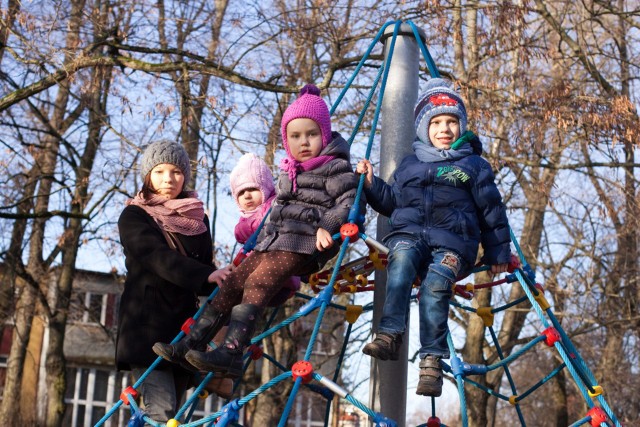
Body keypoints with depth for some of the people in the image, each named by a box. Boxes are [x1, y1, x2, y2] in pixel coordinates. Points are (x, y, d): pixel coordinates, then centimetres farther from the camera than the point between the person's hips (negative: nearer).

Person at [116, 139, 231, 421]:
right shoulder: (134, 216, 0)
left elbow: (205, 265, 11)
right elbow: (158, 257, -18)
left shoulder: (197, 219, 16)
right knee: (162, 412, -19)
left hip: (183, 325, 5)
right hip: (146, 325, -5)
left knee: (172, 413, 4)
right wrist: (206, 275, -35)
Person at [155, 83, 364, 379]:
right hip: (272, 241, 8)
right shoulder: (288, 172, 21)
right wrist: (262, 234, 33)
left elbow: (350, 200, -13)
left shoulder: (334, 168, -3)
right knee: (233, 282, -2)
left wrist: (327, 226, -24)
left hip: (303, 245, -8)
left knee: (257, 284, -24)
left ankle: (231, 353, -33)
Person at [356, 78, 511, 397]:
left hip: (452, 242, -2)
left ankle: (432, 360, -33)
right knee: (402, 258, -35)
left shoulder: (474, 165, 17)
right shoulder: (409, 164, 26)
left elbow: (492, 211, 16)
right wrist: (371, 183, 16)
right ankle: (389, 336, -42)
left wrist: (498, 253, 13)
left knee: (435, 283, -33)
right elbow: (391, 202, 32)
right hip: (409, 233, 2)